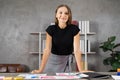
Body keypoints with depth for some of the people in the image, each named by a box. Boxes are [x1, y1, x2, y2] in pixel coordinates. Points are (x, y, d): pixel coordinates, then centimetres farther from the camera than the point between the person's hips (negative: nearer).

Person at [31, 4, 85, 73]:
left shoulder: (74, 29, -17)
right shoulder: (51, 29, -16)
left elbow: (77, 50, -21)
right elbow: (47, 50, -21)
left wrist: (81, 70, -30)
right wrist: (41, 70, -29)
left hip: (66, 60, 0)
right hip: (53, 59, 0)